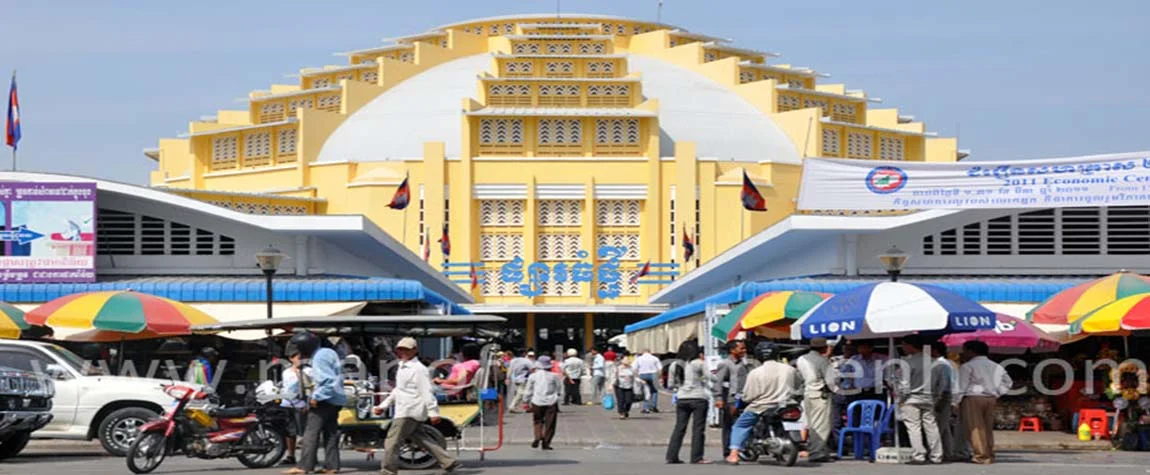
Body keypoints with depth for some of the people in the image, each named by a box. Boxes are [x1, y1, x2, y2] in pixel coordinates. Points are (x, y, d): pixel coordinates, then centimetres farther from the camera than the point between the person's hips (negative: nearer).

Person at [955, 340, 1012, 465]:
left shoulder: (967, 366, -6)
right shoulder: (995, 366, 14)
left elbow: (961, 386, -10)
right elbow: (1008, 382, 18)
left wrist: (956, 402, -5)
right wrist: (997, 395, 19)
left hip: (973, 398, -6)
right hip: (991, 399, 6)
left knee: (975, 428, -4)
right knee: (988, 428, 12)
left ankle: (982, 456, -9)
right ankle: (989, 455, 12)